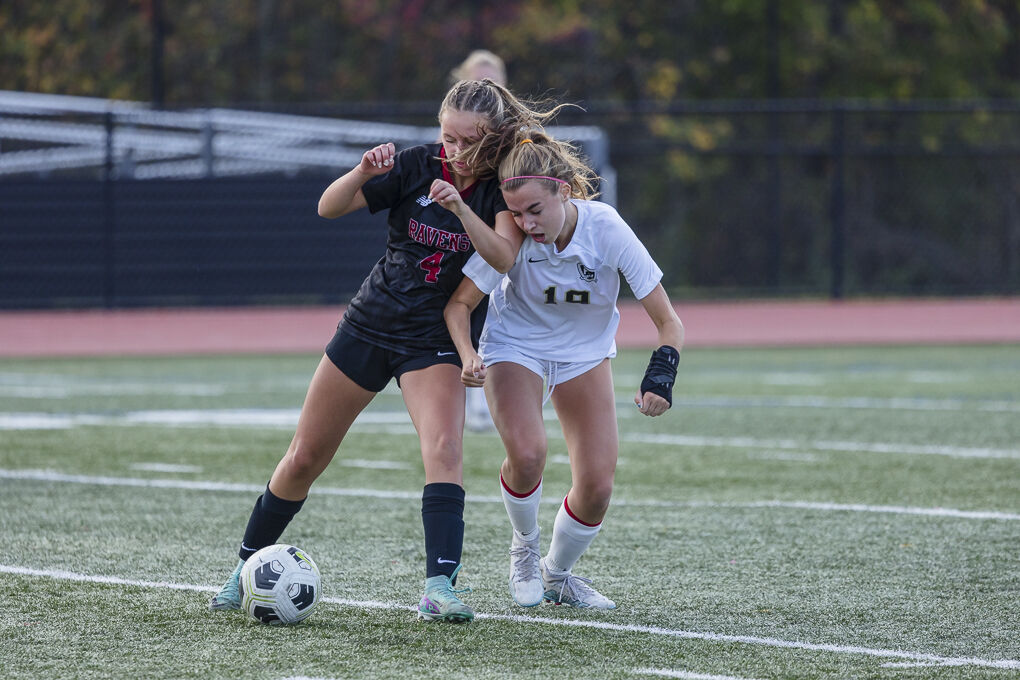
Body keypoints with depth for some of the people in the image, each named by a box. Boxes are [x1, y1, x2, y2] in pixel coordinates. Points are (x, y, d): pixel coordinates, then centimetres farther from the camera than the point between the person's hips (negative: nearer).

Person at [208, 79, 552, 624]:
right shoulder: (417, 166, -9)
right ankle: (246, 567, 25)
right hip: (369, 327, 2)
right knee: (305, 458, 7)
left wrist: (460, 207, -38)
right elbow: (329, 208, -11)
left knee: (444, 448, -27)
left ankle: (439, 588, -33)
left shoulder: (504, 186, -11)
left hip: (436, 343, -2)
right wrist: (364, 172, -30)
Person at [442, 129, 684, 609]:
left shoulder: (606, 229, -27)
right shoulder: (513, 238, -27)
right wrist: (468, 355, -32)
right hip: (515, 348, -1)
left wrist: (660, 379, -39)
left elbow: (668, 322, -22)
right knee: (527, 453, -29)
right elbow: (458, 302, -14)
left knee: (597, 484, -9)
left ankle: (558, 574, 21)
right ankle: (524, 549, 3)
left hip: (585, 354, 1)